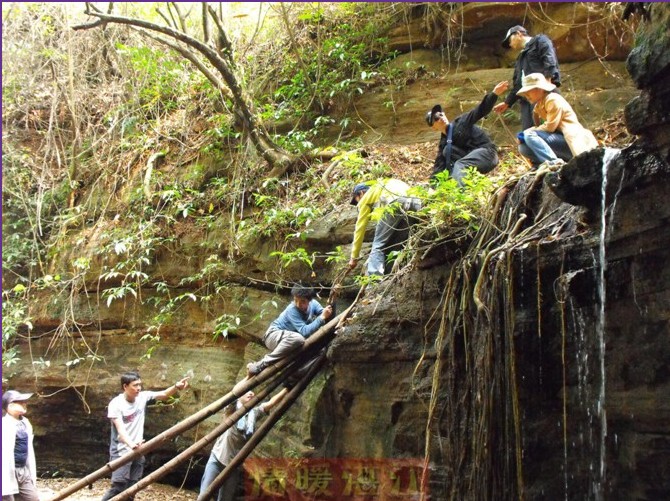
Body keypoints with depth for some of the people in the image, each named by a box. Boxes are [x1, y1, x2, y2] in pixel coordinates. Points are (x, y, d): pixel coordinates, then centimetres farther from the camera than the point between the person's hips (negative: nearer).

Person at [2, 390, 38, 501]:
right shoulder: (5, 424, -15)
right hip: (9, 471, -8)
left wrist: (32, 475, 19)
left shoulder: (25, 423, 11)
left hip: (23, 471, 8)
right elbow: (4, 453, -20)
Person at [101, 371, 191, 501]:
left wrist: (176, 387, -25)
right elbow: (120, 429, -24)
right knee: (118, 487, -15)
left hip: (137, 452, 6)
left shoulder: (143, 397, 3)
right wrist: (131, 444, -42)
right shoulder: (116, 404, -14)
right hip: (121, 453, -6)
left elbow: (164, 394, -3)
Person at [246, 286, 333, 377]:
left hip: (289, 341, 8)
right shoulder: (292, 310, -25)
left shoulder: (313, 304, -7)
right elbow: (305, 331, -34)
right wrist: (322, 317, -36)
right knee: (297, 338, -39)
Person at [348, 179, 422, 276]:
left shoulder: (366, 197, 26)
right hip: (415, 202, 6)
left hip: (395, 202, -6)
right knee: (395, 246, 16)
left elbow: (360, 228, 26)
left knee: (378, 246, 2)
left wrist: (354, 257, 31)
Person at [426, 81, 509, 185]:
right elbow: (439, 166, 3)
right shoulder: (444, 143, 9)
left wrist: (494, 94, -24)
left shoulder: (460, 122, -1)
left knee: (459, 165, -29)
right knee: (447, 150, -9)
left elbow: (480, 111, -9)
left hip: (487, 152, -5)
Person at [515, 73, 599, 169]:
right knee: (523, 147, -1)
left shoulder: (553, 100, -11)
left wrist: (529, 132, -9)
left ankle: (554, 163, -33)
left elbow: (550, 127, -18)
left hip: (572, 142, -9)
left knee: (530, 135, -23)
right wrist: (525, 133, -7)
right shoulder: (539, 105, 16)